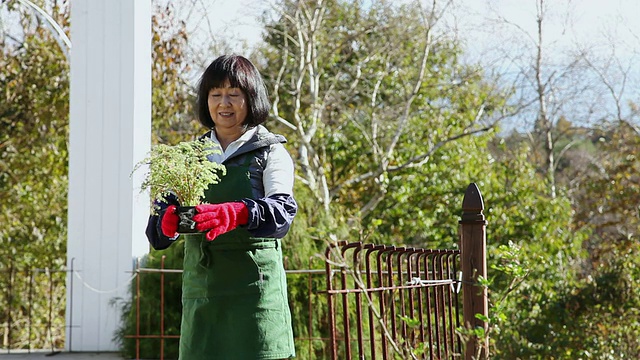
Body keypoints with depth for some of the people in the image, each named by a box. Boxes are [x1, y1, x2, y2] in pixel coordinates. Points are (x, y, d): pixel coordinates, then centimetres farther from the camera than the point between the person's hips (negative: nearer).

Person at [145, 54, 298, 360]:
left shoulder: (270, 152, 2)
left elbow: (283, 210, -15)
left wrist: (237, 214, -35)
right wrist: (168, 220, -20)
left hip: (254, 286, -4)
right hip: (202, 286, 4)